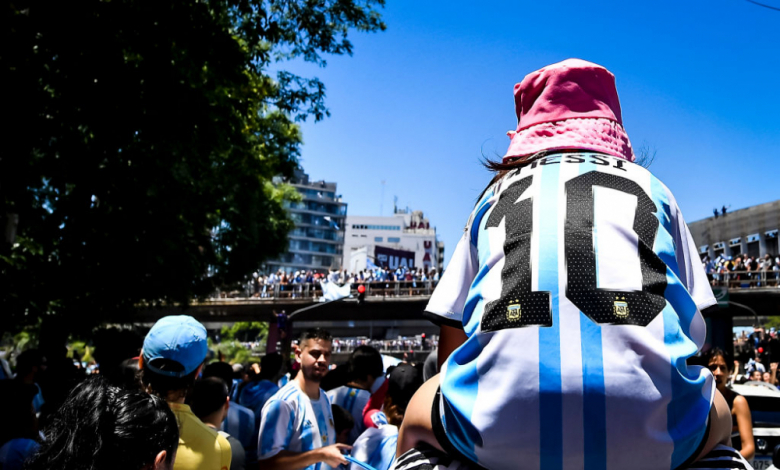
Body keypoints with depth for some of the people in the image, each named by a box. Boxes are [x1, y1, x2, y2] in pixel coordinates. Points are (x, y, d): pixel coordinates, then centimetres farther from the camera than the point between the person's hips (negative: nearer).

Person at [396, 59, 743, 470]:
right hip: (651, 434, 1)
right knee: (719, 413, 35)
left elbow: (450, 350, 22)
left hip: (501, 434, 0)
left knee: (417, 414, 32)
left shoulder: (496, 193, 24)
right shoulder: (650, 187, 24)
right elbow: (693, 327, 21)